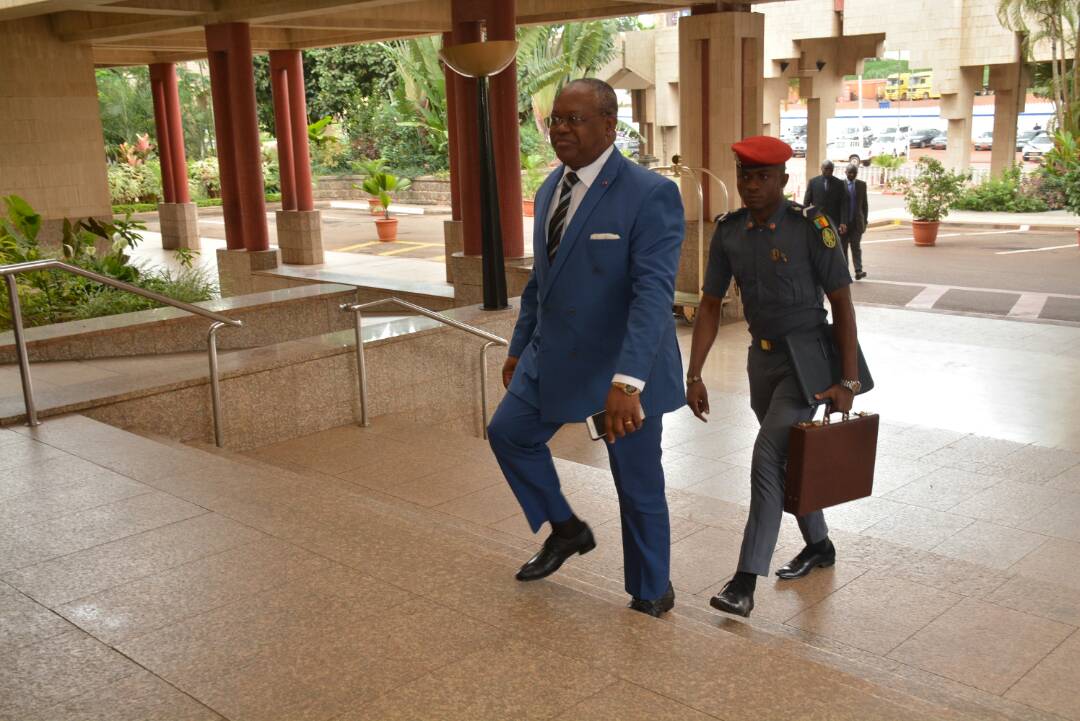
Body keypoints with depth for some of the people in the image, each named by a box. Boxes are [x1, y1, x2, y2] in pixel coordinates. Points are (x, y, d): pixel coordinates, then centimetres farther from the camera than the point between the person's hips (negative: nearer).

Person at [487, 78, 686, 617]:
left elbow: (654, 292, -28)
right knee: (508, 433, 14)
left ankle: (651, 593, 29)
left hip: (623, 369, -7)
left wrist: (627, 380, -37)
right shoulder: (550, 189, 6)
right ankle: (566, 530, 35)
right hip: (554, 357, 7)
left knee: (639, 486, 6)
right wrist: (519, 348, 20)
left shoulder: (650, 194, -19)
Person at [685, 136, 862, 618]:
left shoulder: (811, 226, -17)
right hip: (762, 359, 6)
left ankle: (746, 582, -14)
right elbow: (710, 305, 1)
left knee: (768, 456, -17)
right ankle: (819, 546, 40)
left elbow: (842, 302, -14)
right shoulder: (729, 232, -2)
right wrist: (693, 376, -5)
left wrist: (848, 382, -16)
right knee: (790, 458, 18)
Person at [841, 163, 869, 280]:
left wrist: (865, 220, 6)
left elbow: (865, 204, 10)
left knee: (856, 246, -6)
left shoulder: (862, 185, 7)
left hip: (857, 222, 1)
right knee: (843, 247, 6)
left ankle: (858, 271, -11)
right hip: (843, 222, -1)